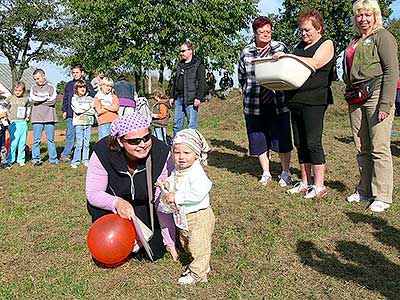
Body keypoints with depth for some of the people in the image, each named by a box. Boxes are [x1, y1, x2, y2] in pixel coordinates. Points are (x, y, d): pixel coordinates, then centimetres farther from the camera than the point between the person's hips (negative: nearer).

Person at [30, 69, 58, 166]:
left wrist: (39, 100, -3)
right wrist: (46, 97, -5)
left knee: (51, 139, 4)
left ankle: (53, 159, 11)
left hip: (49, 117, -1)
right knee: (36, 140, 1)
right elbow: (33, 98, -4)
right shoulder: (33, 87, 13)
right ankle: (36, 159, 9)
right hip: (37, 117, 1)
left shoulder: (51, 87, 6)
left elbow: (52, 100, -8)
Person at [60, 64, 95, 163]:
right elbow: (65, 99, 17)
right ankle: (65, 155, 3)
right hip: (71, 114, 2)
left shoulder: (87, 84, 6)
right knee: (70, 135, -1)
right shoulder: (69, 84, 13)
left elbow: (93, 97, 4)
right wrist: (64, 111, 10)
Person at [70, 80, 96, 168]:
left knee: (87, 143, 4)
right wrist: (87, 107, -5)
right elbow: (77, 110, -9)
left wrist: (82, 109, -7)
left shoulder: (90, 99, 12)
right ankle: (75, 161, 0)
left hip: (88, 122, 3)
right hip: (79, 122, -3)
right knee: (79, 143, -7)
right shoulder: (74, 99, 6)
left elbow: (93, 111, 1)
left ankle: (85, 160, 12)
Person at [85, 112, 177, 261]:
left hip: (146, 206, 0)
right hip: (113, 200, 0)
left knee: (155, 252, -6)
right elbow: (92, 193, -21)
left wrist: (170, 241, -21)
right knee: (96, 206, -31)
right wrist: (117, 202, -43)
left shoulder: (161, 154, -30)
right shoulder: (102, 153, -30)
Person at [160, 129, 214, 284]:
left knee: (198, 246, 2)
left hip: (199, 217, -10)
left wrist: (176, 197, -33)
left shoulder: (196, 173, -28)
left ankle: (197, 273, 19)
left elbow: (198, 194, -38)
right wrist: (168, 183, -2)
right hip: (184, 216, 10)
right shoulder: (178, 170, 0)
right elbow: (173, 179, 21)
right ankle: (199, 264, 44)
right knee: (185, 243, 25)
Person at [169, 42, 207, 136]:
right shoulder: (180, 65, 19)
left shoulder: (198, 65, -2)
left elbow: (202, 82, -9)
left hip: (191, 99, -7)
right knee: (177, 123, 8)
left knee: (192, 124, -4)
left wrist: (198, 98, -17)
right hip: (179, 98, 7)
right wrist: (172, 96, 19)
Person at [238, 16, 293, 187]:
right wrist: (247, 95, 11)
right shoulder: (246, 53, 5)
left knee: (282, 139, 3)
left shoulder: (280, 48, 3)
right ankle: (266, 173, 23)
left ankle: (285, 173, 20)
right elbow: (241, 77, 16)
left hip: (277, 104, -1)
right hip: (254, 105, 1)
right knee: (259, 140, 8)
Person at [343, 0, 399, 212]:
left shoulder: (382, 36, -2)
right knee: (361, 148, 10)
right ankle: (364, 190, 21)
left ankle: (382, 197, 2)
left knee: (379, 148, -5)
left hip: (376, 94, -7)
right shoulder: (354, 41, 21)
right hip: (356, 98, 7)